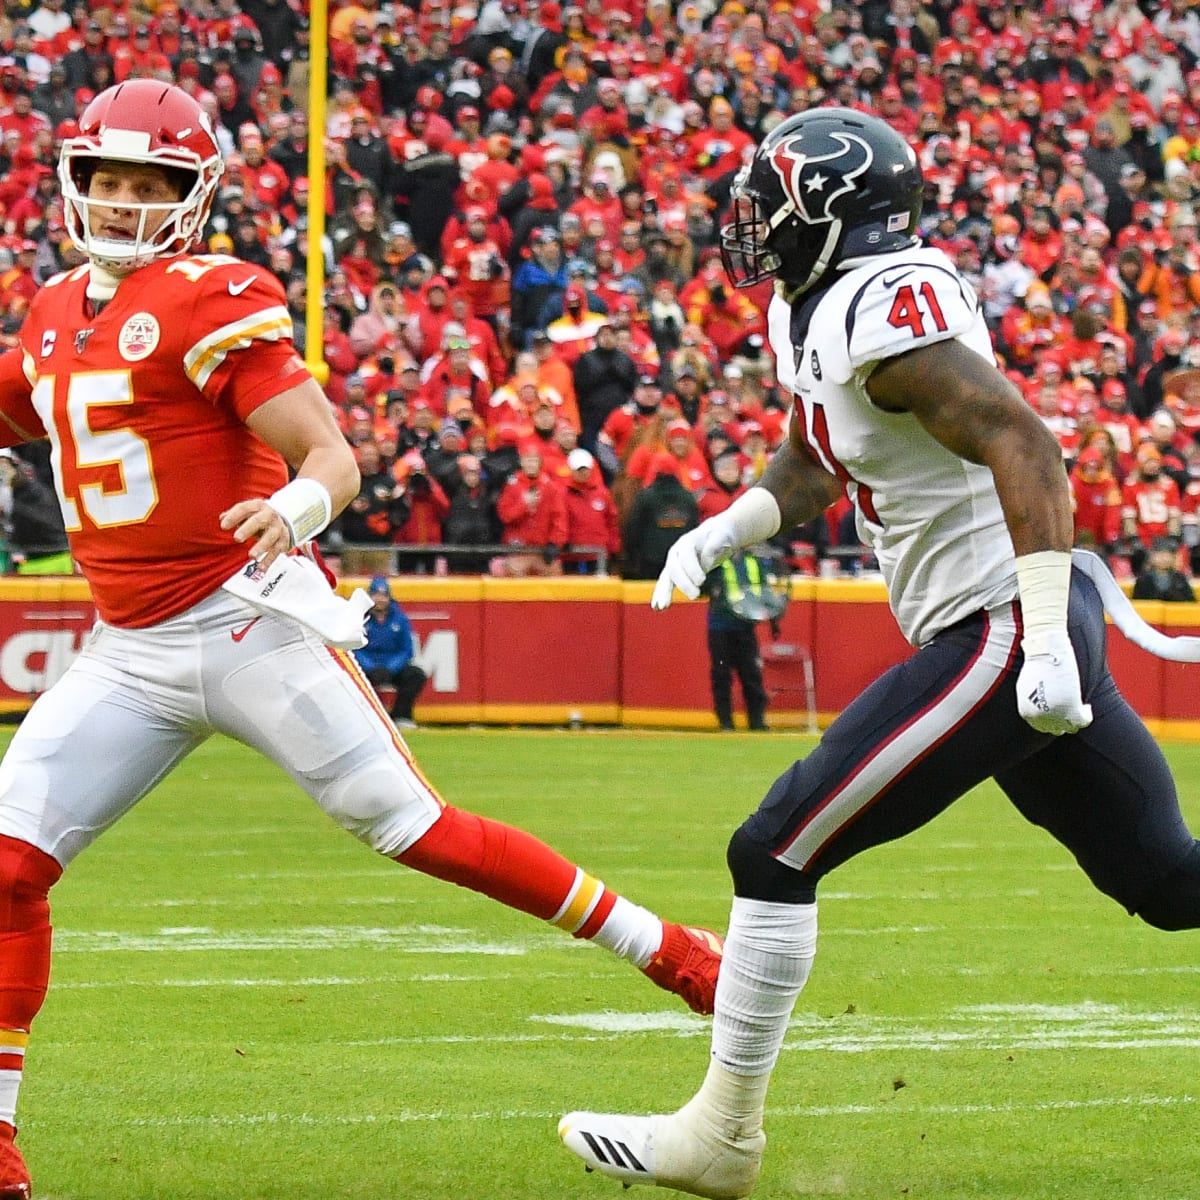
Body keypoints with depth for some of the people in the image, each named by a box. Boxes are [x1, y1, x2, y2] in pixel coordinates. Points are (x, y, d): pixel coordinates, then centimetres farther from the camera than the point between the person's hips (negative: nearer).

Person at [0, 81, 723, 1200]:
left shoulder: (212, 302, -10)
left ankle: (665, 949, 8)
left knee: (418, 830, -6)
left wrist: (297, 508, -38)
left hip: (250, 626, -6)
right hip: (127, 653, 6)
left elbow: (333, 455, -16)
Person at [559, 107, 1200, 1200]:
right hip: (1035, 633, 10)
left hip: (1002, 637, -10)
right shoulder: (811, 311, 12)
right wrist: (721, 533, 10)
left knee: (776, 858, -4)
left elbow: (1023, 443, -27)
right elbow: (812, 465, 28)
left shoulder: (886, 312, -18)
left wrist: (1046, 644, -31)